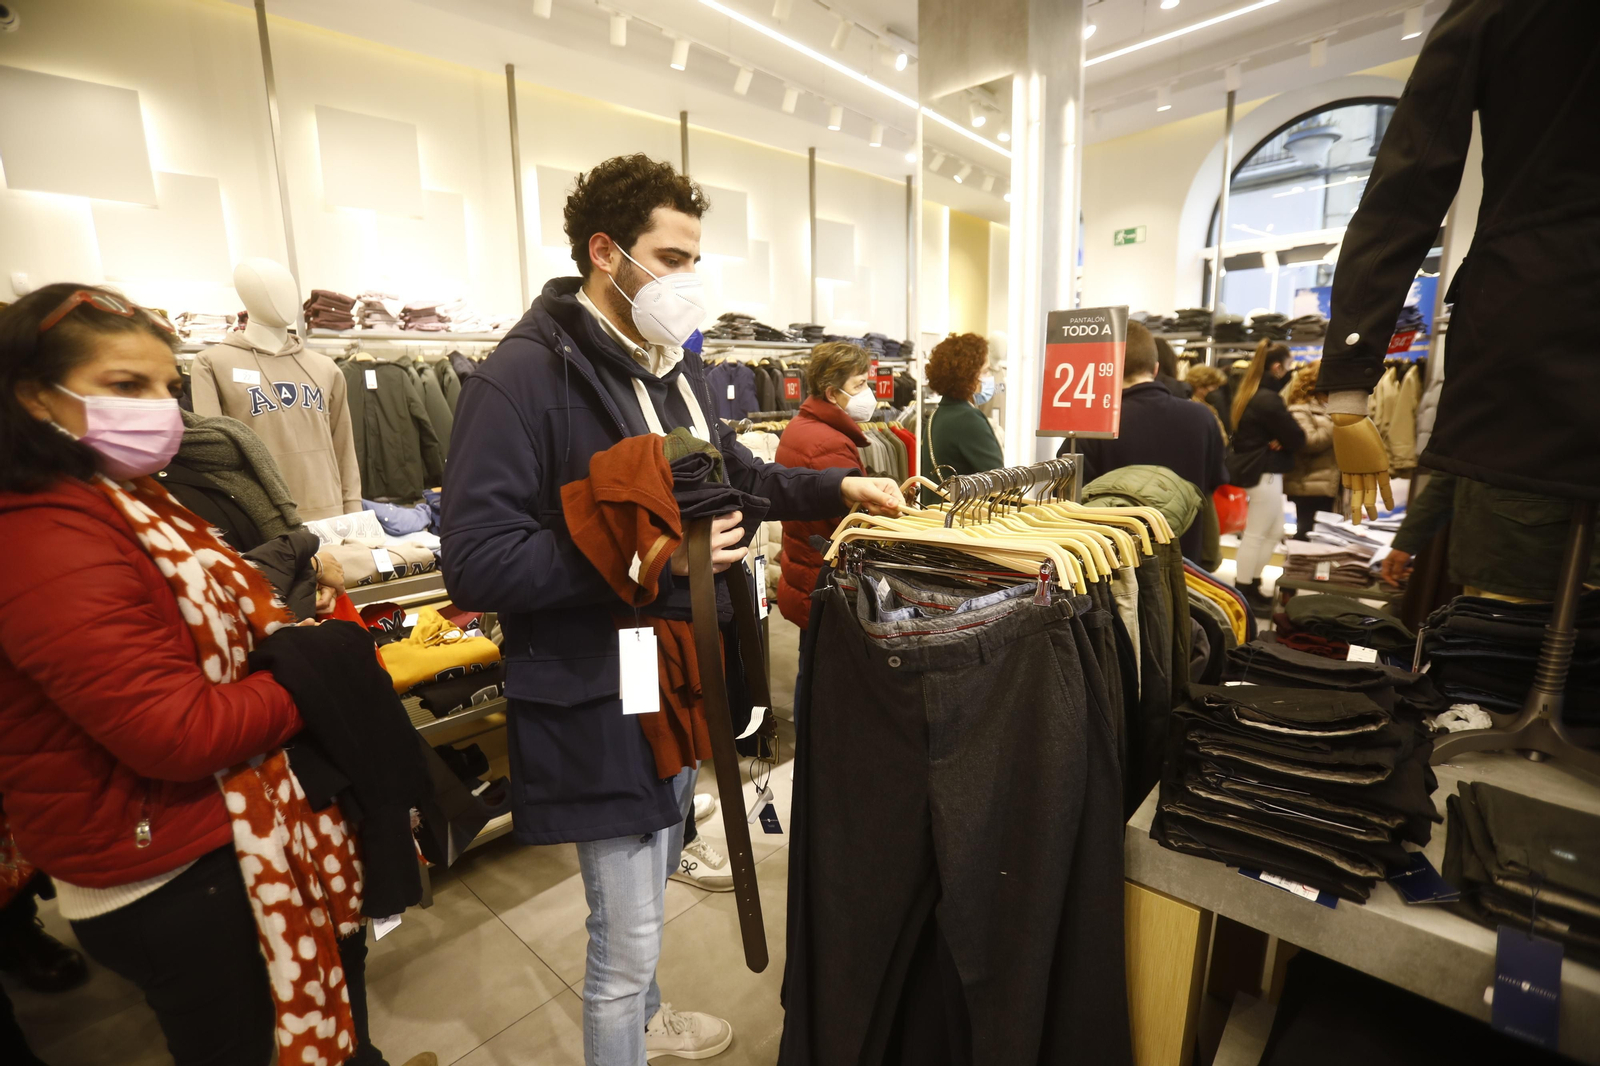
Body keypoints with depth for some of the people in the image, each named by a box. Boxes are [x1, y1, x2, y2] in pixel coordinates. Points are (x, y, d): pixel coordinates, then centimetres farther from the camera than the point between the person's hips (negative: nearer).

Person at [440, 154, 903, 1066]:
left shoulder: (677, 364, 7)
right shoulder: (523, 377, -20)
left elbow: (734, 474, 18)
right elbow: (477, 566, -25)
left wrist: (837, 488, 4)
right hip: (598, 701, -8)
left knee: (654, 885, 29)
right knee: (628, 932, 8)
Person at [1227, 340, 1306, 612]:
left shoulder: (1248, 393, 9)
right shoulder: (1268, 399, -21)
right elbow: (1297, 439, -16)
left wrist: (1276, 439, -6)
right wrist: (1284, 438, 3)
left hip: (1251, 468, 10)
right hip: (1264, 473, -10)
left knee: (1274, 532, 17)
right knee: (1255, 535, 0)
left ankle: (1251, 585, 23)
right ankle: (1243, 593, 10)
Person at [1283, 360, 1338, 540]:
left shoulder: (1328, 408, 19)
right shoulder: (1300, 409, -6)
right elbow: (1308, 442, -19)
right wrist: (1337, 425, -14)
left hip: (1327, 484, 8)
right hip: (1310, 486, -8)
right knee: (1308, 536, -5)